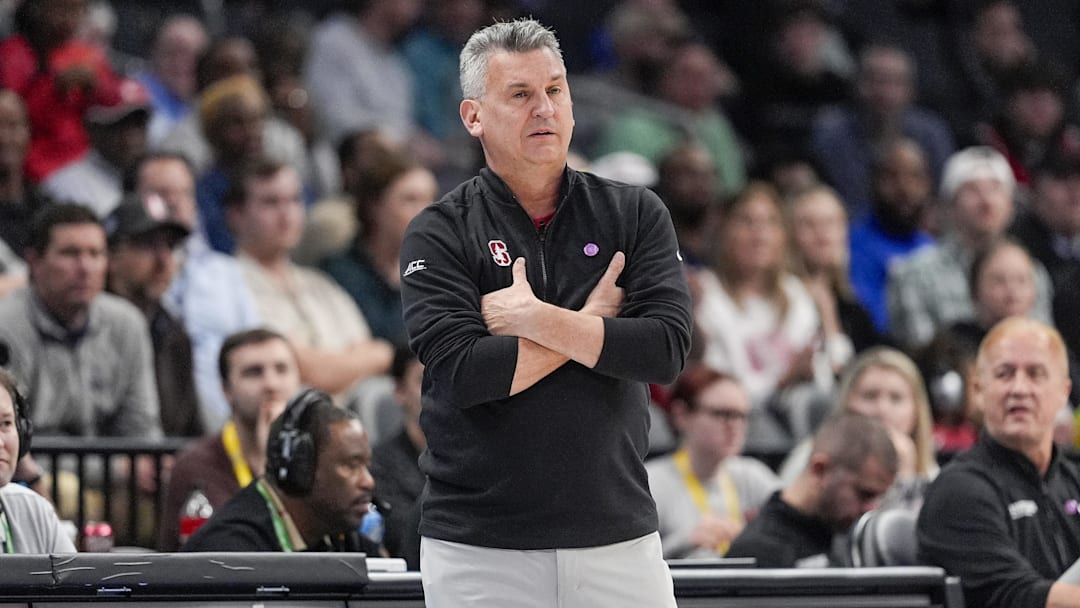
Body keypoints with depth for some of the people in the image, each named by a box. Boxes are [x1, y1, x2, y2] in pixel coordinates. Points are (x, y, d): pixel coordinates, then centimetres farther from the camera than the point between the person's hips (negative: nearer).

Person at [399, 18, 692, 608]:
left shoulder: (635, 215, 7)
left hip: (620, 537, 2)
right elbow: (460, 373, -14)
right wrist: (590, 321, -7)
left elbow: (666, 350, -7)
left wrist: (533, 318, -11)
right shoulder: (438, 233, 0)